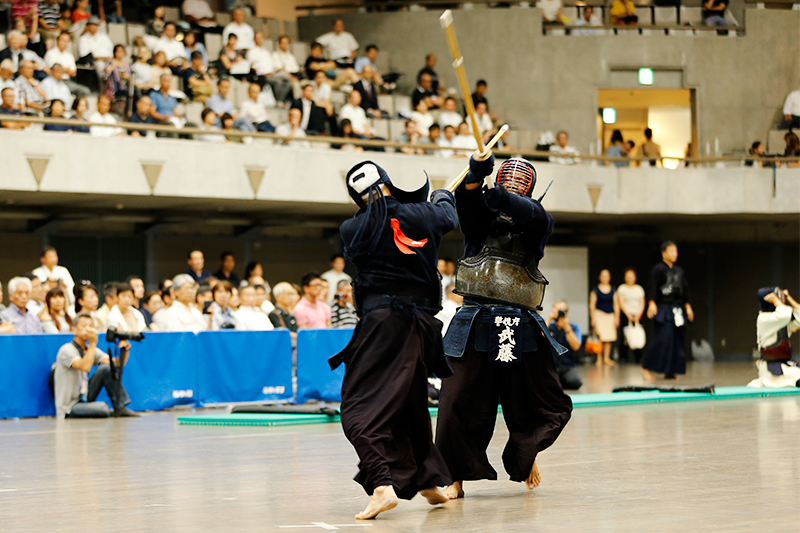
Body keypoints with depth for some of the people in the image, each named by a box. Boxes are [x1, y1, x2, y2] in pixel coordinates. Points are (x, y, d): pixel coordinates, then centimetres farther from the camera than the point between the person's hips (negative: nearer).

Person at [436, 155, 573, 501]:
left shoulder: (537, 222, 10)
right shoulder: (481, 217, 11)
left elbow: (535, 216, -14)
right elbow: (467, 200, -12)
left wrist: (503, 198, -34)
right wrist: (478, 170, -32)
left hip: (521, 328, 1)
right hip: (475, 324, -1)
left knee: (548, 406, 9)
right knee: (459, 403, -8)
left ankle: (526, 453, 37)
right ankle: (456, 477, 4)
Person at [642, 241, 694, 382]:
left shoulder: (679, 271, 15)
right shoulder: (658, 269, -6)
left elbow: (685, 290, 20)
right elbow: (653, 287, -13)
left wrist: (687, 306, 16)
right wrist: (652, 303, -24)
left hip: (677, 310, 7)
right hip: (663, 309, -7)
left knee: (676, 340, 5)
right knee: (662, 339, -15)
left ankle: (669, 371, 12)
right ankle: (646, 368, -10)